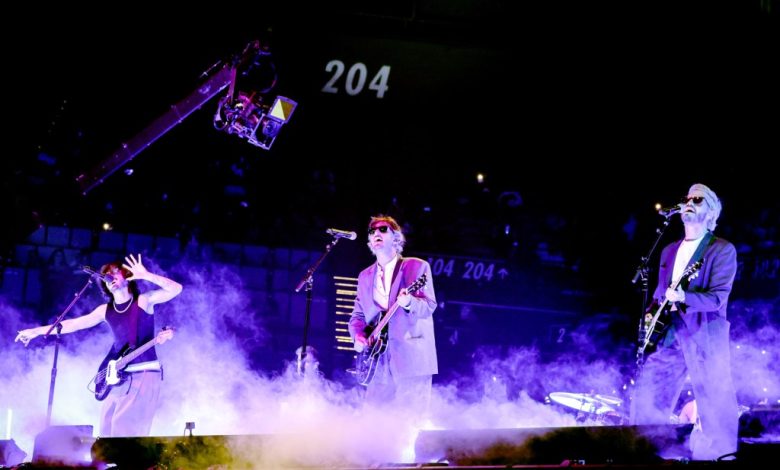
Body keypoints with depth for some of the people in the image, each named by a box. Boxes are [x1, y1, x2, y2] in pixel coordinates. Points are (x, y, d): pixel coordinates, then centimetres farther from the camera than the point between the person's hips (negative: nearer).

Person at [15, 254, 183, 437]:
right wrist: (36, 331, 13)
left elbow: (176, 289, -13)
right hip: (119, 375, 6)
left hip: (145, 372, -6)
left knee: (126, 425, -17)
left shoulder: (144, 300, -2)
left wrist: (145, 275, -21)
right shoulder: (105, 310, 12)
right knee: (107, 426, 4)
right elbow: (74, 323, 14)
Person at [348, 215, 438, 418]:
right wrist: (358, 336, -2)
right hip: (378, 360, 5)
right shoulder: (365, 276, 17)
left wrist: (408, 302, -28)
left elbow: (429, 306, -7)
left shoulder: (417, 267, 1)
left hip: (411, 358, -5)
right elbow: (357, 315, 18)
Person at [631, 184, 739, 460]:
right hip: (669, 334, 6)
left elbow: (718, 297, -11)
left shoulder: (723, 250, 0)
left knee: (714, 405, -9)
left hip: (705, 334, -6)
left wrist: (683, 297, -26)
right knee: (648, 396, 2)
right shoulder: (670, 251, 20)